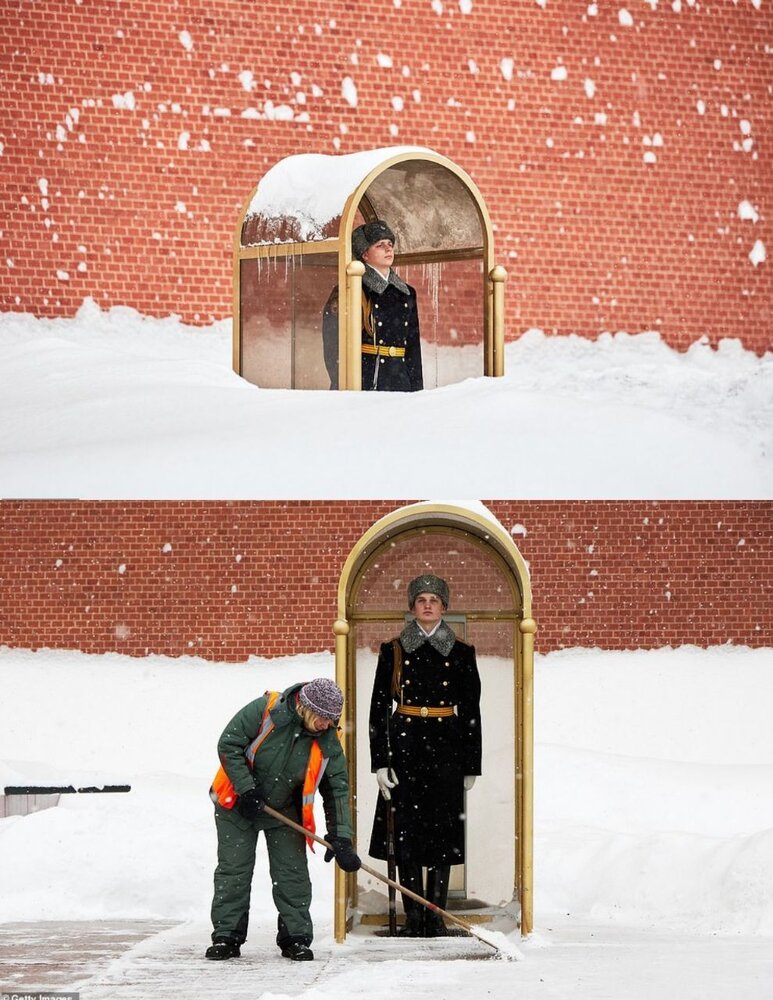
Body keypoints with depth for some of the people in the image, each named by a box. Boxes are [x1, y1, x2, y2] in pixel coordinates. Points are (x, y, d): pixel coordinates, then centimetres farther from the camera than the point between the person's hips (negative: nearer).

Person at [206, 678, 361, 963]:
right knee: (233, 870, -2)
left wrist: (340, 838, -17)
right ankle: (226, 936, 5)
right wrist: (247, 790, -21)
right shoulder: (265, 710, -24)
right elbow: (229, 744, -18)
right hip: (238, 805, -3)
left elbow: (337, 790, -9)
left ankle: (296, 937, 7)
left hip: (285, 810, 3)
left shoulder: (327, 742, -14)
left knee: (292, 874, -1)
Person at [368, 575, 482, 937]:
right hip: (404, 747, 0)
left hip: (446, 749, 0)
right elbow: (378, 709, 4)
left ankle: (436, 916, 7)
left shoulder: (461, 654, 7)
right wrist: (380, 761, -3)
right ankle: (414, 917, 4)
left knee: (442, 831, 1)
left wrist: (471, 766, 5)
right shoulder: (393, 652, 6)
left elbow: (471, 713, 9)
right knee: (406, 832, -1)